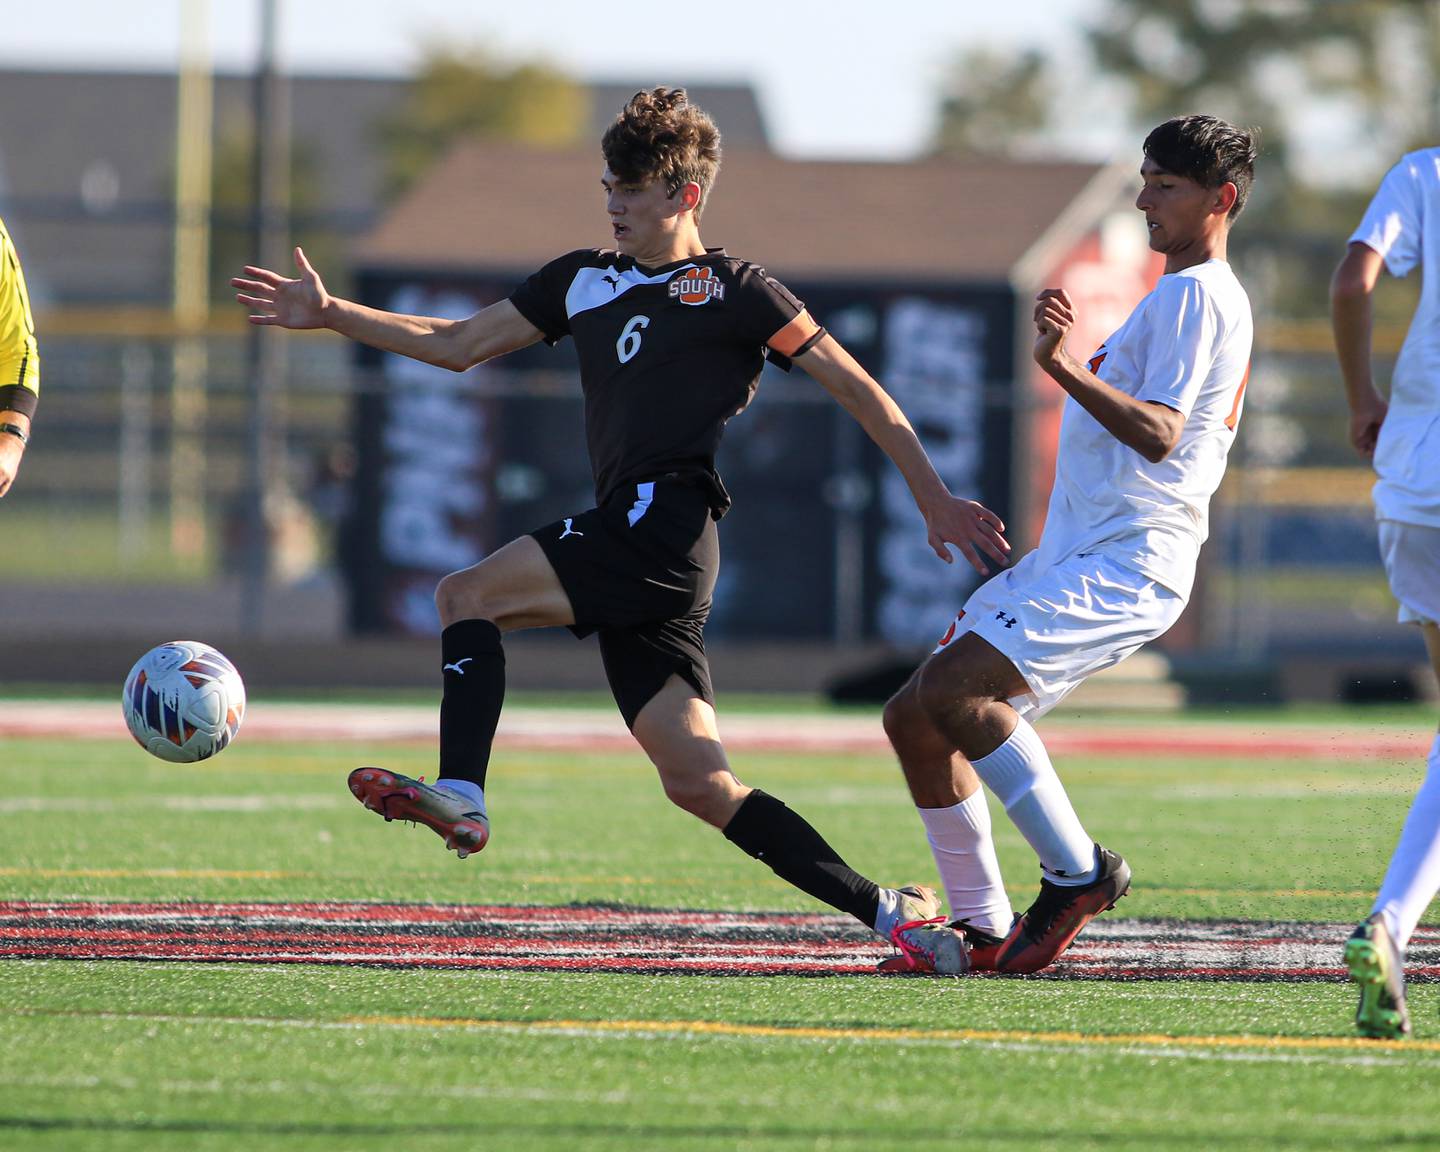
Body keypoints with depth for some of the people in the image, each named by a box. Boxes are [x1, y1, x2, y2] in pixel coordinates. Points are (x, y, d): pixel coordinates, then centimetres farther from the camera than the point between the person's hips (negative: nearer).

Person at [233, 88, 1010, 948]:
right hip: (631, 537, 7)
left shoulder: (735, 292, 4)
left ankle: (460, 795, -29)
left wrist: (937, 505, 2)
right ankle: (885, 909, -1)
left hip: (666, 522, -7)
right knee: (698, 782, -1)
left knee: (468, 595, -16)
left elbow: (858, 390, 5)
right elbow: (459, 345, 29)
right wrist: (330, 315, 21)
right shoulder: (586, 280, 24)